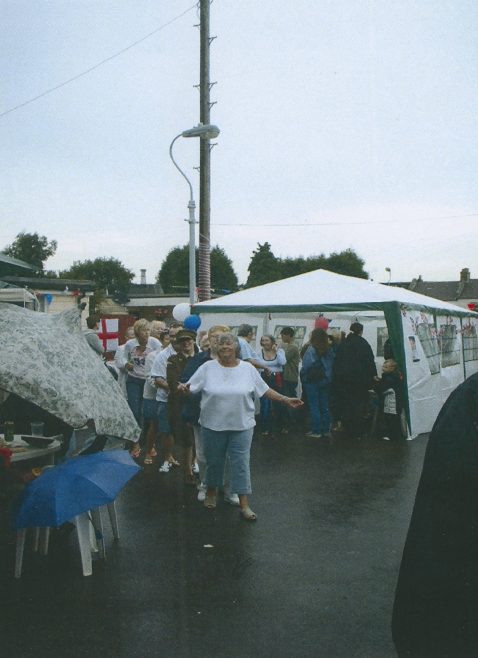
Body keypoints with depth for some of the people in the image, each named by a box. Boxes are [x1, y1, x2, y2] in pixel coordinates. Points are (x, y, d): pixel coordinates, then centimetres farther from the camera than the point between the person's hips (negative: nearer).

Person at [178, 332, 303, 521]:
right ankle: (211, 493, 38)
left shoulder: (248, 368, -1)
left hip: (241, 426, 0)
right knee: (213, 461, 14)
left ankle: (244, 505, 9)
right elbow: (190, 386, -2)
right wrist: (183, 387, -25)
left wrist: (286, 400, 2)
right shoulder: (208, 367, -4)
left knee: (241, 463, 2)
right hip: (213, 425, 0)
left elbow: (265, 390, 7)